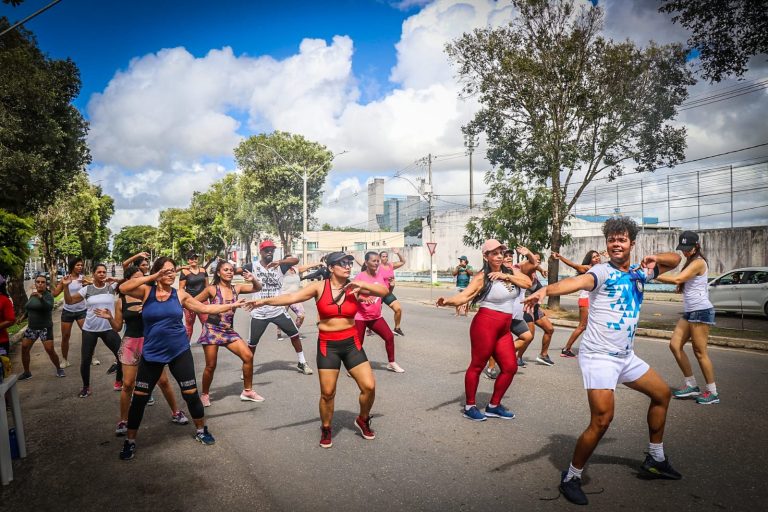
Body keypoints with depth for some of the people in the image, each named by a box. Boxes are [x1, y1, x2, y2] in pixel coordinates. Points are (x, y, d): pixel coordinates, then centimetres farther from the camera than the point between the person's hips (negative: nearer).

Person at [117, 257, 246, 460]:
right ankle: (130, 441, 24)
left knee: (191, 393, 6)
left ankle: (201, 430, 28)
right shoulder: (147, 291, -4)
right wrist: (153, 277, -23)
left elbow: (206, 308, 6)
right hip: (152, 354, -1)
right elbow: (123, 288, -21)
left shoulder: (180, 295, 0)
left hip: (179, 352, 1)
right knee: (139, 398, 5)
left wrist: (232, 305, 5)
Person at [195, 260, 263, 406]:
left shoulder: (236, 288, 2)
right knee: (211, 366, 1)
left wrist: (253, 279, -18)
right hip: (212, 330, -4)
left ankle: (247, 391, 10)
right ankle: (205, 395, 25)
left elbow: (258, 288, -1)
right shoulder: (212, 289, -9)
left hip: (229, 330, 4)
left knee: (248, 356, -5)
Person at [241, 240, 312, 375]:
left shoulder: (279, 265, -5)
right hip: (259, 313, -1)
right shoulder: (253, 266, -5)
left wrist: (280, 261, -39)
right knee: (252, 343, 8)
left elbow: (296, 260, -22)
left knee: (294, 334, 2)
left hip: (278, 311, 1)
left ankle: (302, 363, 19)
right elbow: (235, 271, -12)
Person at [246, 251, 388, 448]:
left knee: (369, 386, -2)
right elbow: (291, 297, -18)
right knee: (327, 393, 3)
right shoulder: (319, 287, -9)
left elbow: (384, 291, -9)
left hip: (352, 343, 2)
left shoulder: (355, 287, -4)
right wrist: (265, 301, -28)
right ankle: (326, 429, 30)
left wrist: (362, 284, -22)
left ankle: (362, 420, 27)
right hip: (327, 345, -2)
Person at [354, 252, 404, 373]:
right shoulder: (360, 277, -12)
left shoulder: (379, 276, 5)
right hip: (360, 317, -5)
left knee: (389, 336, 0)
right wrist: (364, 299, -33)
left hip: (376, 316, 5)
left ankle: (391, 363, 17)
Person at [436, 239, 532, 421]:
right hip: (485, 325, -7)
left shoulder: (511, 271, 10)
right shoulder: (482, 276, -9)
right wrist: (448, 301, -39)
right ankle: (470, 406, 17)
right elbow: (464, 295, -20)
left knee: (510, 367, 8)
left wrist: (506, 276, -10)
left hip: (504, 329, 7)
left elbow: (528, 283, -1)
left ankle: (494, 406, 23)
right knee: (477, 366, 2)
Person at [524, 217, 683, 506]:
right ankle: (571, 477, 2)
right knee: (602, 420, -18)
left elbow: (675, 260, 21)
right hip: (599, 357, -8)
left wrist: (655, 259, -3)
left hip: (626, 357, 8)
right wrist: (545, 290, -55)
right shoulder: (602, 272, -12)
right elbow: (577, 281, -33)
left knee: (662, 394, 21)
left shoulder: (640, 274, 9)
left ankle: (655, 460, 39)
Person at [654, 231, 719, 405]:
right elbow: (681, 281, 19)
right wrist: (680, 286, -3)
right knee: (675, 345, 5)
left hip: (701, 311, -9)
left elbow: (677, 279, -22)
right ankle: (691, 385, 14)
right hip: (689, 312, 9)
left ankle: (713, 392, 7)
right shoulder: (690, 262, 17)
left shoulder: (698, 262, -12)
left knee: (699, 351, -4)